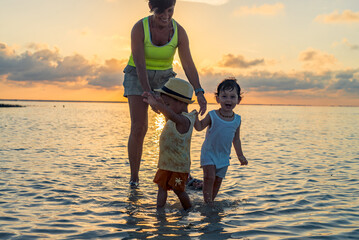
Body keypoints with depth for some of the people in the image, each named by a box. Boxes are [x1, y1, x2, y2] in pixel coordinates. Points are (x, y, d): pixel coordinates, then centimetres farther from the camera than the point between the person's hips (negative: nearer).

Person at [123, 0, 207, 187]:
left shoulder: (179, 32, -13)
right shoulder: (139, 28, -22)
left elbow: (188, 65, -14)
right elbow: (139, 65, -27)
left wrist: (199, 92, -27)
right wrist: (150, 96, -38)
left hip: (163, 77, 3)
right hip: (138, 77, -3)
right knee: (138, 128, -15)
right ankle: (134, 177, 0)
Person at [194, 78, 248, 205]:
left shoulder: (237, 120, -2)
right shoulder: (212, 116, -12)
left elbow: (236, 139, 9)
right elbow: (199, 127, -8)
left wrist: (240, 156, 12)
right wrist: (195, 117, -26)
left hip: (224, 156, 4)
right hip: (209, 153, -3)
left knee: (218, 180, 9)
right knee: (209, 177, -14)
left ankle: (211, 200, 24)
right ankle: (207, 202, -3)